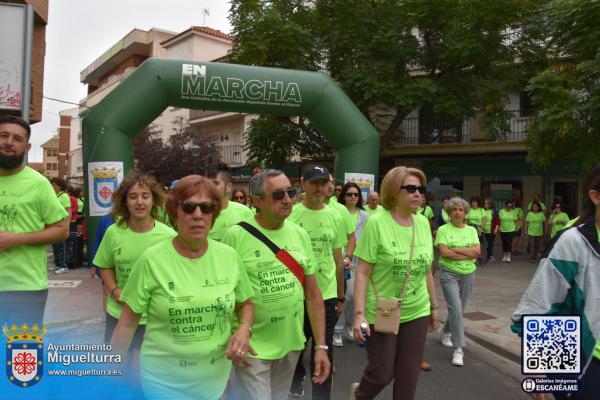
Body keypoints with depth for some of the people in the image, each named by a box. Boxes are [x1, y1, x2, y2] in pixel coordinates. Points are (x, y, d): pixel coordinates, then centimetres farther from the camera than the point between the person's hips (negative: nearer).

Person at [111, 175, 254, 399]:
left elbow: (245, 304, 8)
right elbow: (128, 321, -5)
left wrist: (244, 329, -10)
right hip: (163, 381, -2)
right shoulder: (152, 260, -13)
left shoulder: (229, 257, -5)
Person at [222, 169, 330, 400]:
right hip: (252, 347, -5)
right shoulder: (236, 236, -14)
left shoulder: (300, 234, 0)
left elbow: (313, 295, 5)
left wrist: (321, 345, 3)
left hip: (291, 344, 5)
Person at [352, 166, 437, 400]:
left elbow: (426, 270, 11)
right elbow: (363, 272, -14)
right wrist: (359, 313, -18)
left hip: (417, 313, 5)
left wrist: (434, 305, 15)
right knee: (382, 374, 6)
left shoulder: (423, 223, 2)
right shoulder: (377, 223, -14)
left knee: (409, 375, 11)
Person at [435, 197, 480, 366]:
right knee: (456, 308, -13)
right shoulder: (443, 229, -4)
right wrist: (468, 254, -12)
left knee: (459, 309, 15)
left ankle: (446, 331, 43)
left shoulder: (472, 230, 7)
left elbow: (477, 251, -5)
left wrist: (455, 249, -14)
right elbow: (444, 252, -15)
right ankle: (458, 349, -6)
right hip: (449, 273, -4)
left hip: (468, 274, 4)